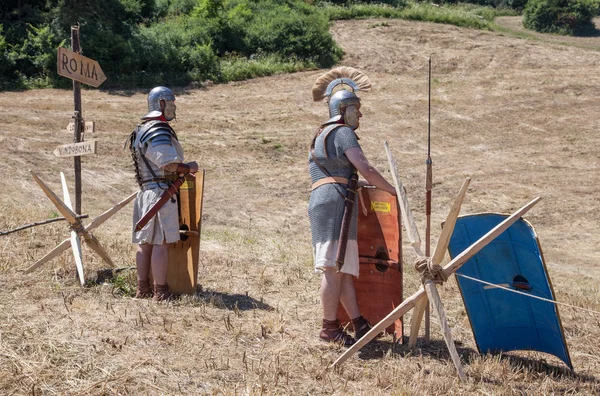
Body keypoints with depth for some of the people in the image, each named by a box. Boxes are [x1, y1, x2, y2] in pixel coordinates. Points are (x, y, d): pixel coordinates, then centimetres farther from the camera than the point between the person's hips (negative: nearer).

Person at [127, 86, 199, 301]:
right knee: (161, 243, -8)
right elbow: (169, 164, -20)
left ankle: (143, 289, 15)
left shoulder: (141, 130, 18)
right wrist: (189, 167, -3)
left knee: (145, 242, 10)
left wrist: (183, 168, 17)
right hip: (161, 191, -10)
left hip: (145, 191, 10)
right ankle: (161, 292, -6)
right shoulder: (159, 132, -14)